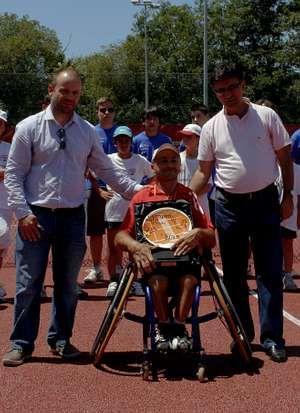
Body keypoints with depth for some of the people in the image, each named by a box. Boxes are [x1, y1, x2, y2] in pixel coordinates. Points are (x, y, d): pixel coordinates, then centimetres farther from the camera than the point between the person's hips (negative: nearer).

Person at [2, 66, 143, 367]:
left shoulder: (87, 131, 8)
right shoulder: (29, 127, 0)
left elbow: (107, 171, 11)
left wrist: (139, 192, 1)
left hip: (73, 216, 3)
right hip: (36, 216, -3)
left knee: (67, 283, 11)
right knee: (28, 282, -1)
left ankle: (60, 339, 24)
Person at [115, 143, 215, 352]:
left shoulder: (189, 196, 12)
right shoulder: (142, 197, 10)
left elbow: (211, 238, 7)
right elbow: (120, 236, 2)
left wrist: (198, 233, -17)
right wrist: (135, 246, -20)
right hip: (154, 258, 0)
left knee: (189, 278, -32)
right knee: (158, 279, -33)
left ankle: (179, 326, -12)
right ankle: (163, 327, -9)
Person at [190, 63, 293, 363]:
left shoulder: (266, 116, -1)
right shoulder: (211, 127, 3)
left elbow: (285, 158, 4)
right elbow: (203, 171, 6)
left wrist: (287, 195, -3)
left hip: (265, 202, -2)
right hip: (229, 205, 2)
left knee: (270, 272, -2)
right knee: (233, 274, 10)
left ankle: (272, 337, 3)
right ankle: (242, 333, 23)